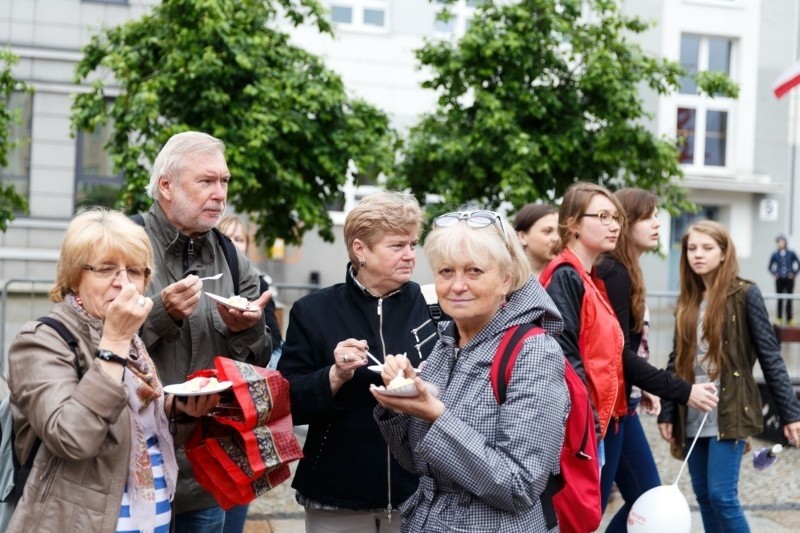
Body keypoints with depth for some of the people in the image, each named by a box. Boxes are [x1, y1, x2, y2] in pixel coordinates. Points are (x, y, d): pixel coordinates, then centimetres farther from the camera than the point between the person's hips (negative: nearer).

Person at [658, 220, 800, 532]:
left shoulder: (745, 295, -5)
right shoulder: (687, 301, 10)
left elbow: (770, 356, -6)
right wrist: (666, 413, 8)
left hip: (730, 413, -6)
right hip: (692, 416, 6)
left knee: (722, 495, -11)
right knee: (703, 496, 9)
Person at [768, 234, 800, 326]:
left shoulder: (791, 253, -3)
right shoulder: (775, 254, -1)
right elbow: (770, 266, 11)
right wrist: (774, 274, -1)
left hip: (789, 279, 0)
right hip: (779, 279, 0)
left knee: (789, 299, 4)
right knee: (780, 299, 4)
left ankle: (790, 319, 10)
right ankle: (779, 319, 10)